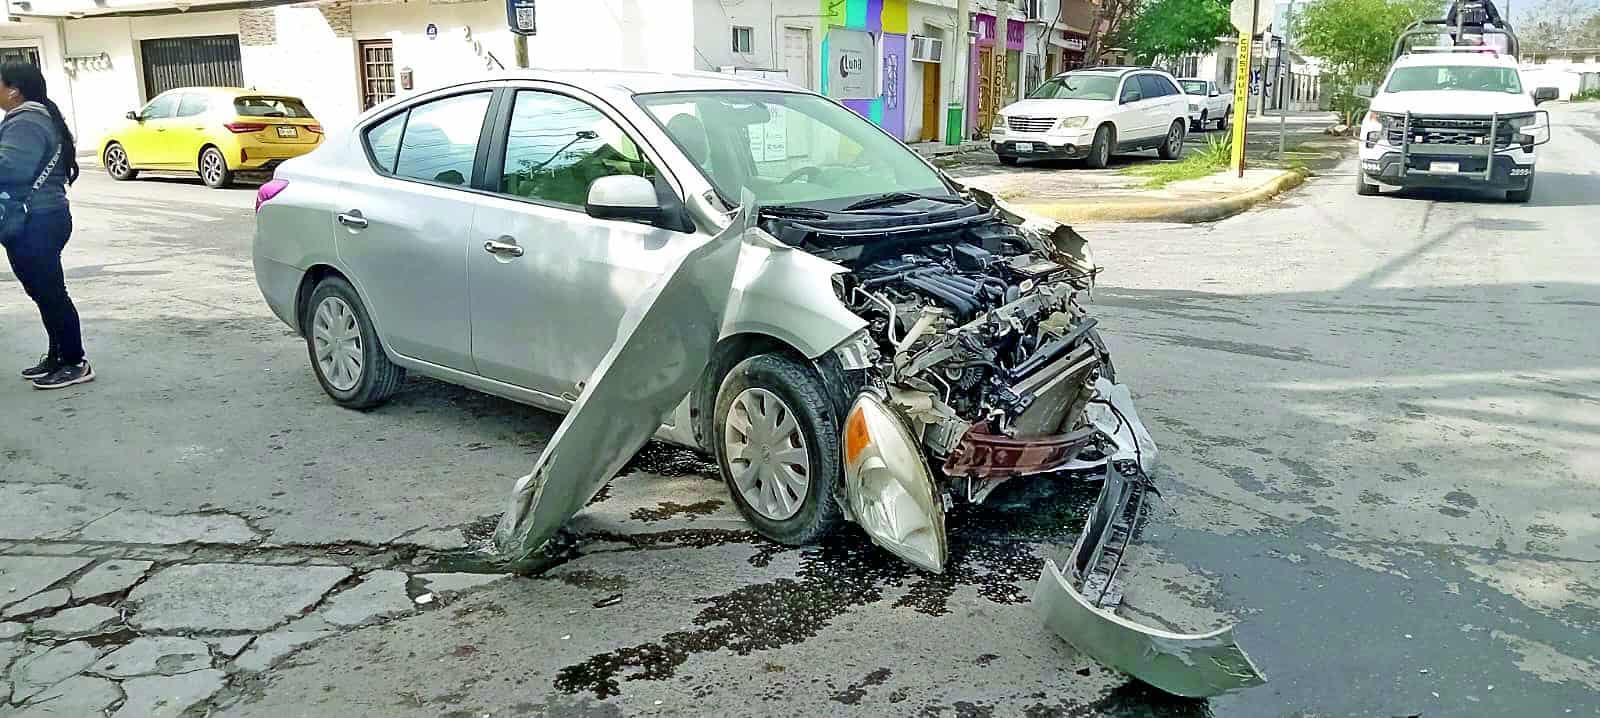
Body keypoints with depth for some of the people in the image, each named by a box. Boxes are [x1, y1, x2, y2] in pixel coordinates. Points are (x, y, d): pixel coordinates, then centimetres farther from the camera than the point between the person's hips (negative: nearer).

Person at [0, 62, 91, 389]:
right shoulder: (35, 117, 18)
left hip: (34, 224, -11)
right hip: (39, 220, 11)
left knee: (49, 293, -5)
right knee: (46, 292, 15)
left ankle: (75, 363, 1)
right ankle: (57, 356, 24)